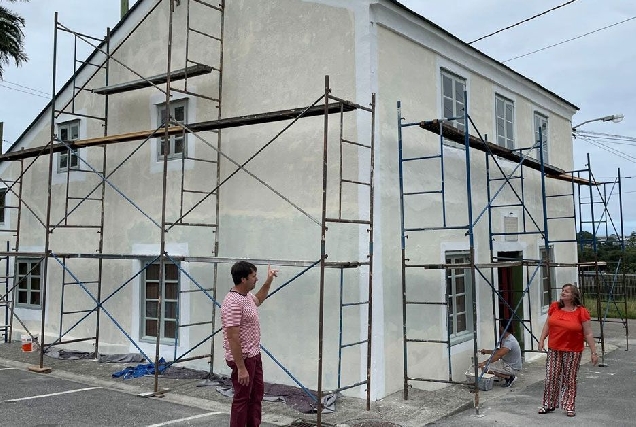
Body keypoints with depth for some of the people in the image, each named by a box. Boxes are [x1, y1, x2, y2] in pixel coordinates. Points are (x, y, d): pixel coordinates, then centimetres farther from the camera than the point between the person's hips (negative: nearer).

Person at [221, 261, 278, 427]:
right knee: (242, 398, 2)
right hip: (242, 359, -10)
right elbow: (233, 338, -27)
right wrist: (241, 368, -27)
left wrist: (269, 281, 24)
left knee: (257, 393, 19)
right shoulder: (233, 302, -26)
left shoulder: (247, 295, 5)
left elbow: (258, 299, 32)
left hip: (254, 355, 10)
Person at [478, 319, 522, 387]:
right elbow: (500, 351, 20)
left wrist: (485, 363, -36)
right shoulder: (505, 338, 6)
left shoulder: (510, 341, -26)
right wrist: (487, 351, 10)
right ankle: (510, 376, 9)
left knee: (485, 368, -19)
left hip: (512, 368, -10)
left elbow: (498, 355, -35)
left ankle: (510, 377, -7)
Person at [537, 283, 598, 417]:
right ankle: (548, 405, 20)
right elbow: (547, 324, 13)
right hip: (554, 350, 4)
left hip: (572, 352, -3)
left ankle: (569, 407, 19)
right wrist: (541, 340, 5)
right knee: (551, 378, 7)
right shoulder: (554, 307, 3)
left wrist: (594, 352, -9)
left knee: (569, 379, 6)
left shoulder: (581, 312, -9)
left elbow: (588, 334, -7)